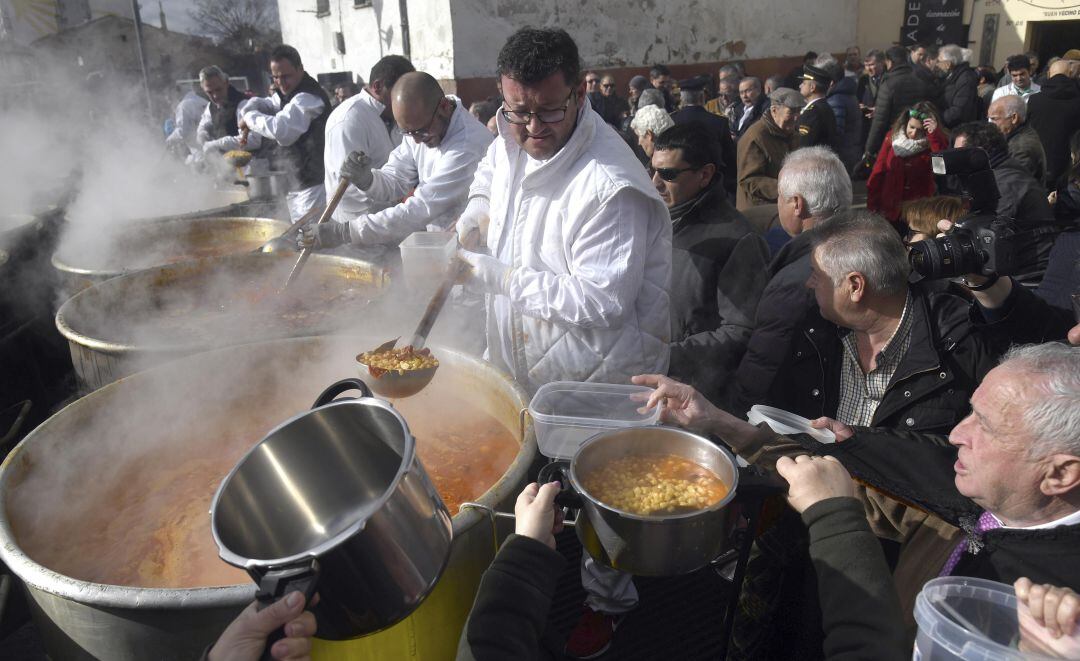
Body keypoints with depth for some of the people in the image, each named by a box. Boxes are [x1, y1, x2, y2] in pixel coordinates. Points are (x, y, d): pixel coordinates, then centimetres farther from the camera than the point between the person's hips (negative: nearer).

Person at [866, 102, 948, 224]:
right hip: (889, 210, 2)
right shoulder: (893, 136, -1)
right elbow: (879, 171, 1)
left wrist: (935, 134, -29)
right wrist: (871, 206, 0)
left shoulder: (934, 142, -7)